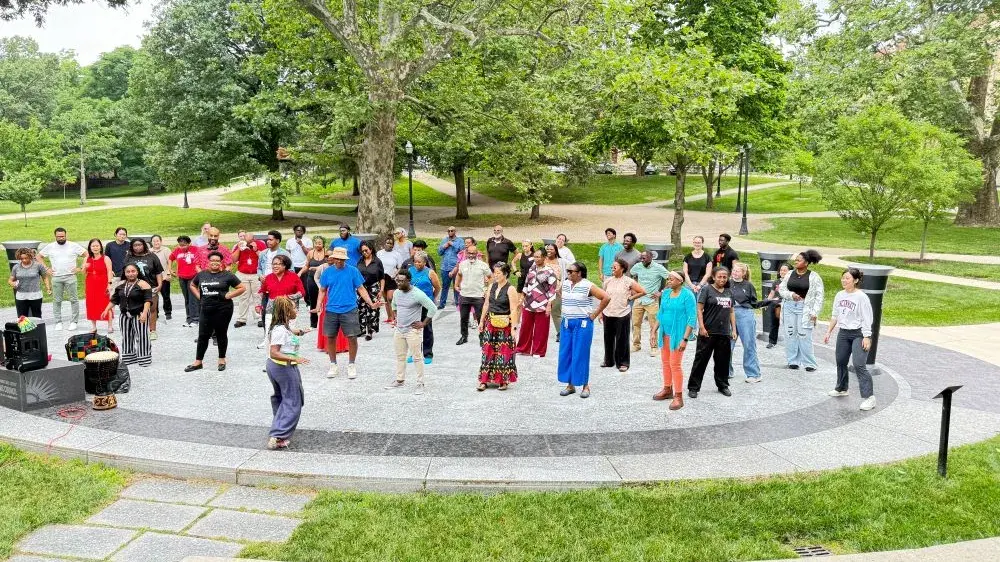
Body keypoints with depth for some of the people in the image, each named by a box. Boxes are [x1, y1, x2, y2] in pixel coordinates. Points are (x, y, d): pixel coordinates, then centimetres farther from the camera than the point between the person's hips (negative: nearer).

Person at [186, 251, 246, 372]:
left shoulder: (227, 275, -5)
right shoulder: (202, 274, 7)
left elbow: (242, 288, -4)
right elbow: (192, 285, 25)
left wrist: (228, 295, -10)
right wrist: (199, 296, 9)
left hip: (223, 310, -3)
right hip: (206, 310, 3)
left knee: (221, 334, 8)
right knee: (203, 335, 6)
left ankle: (222, 360, 22)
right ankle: (198, 362, 14)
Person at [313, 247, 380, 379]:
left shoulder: (353, 271, -2)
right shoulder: (327, 272, 4)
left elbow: (361, 289, 0)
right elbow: (322, 290, 10)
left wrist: (371, 304, -10)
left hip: (349, 310, -2)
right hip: (331, 310, 2)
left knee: (352, 338, -3)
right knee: (330, 338, 7)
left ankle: (351, 365, 15)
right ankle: (333, 365, 24)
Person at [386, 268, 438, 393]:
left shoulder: (417, 294, -17)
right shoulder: (396, 293, 4)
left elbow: (433, 309, -17)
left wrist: (423, 324, -14)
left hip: (413, 331, -7)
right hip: (399, 330, 7)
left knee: (417, 357, -2)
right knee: (400, 356, 15)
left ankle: (420, 383, 5)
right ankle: (400, 380, 28)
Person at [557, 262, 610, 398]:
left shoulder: (588, 286, -12)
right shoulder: (565, 284, 6)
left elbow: (606, 298, -16)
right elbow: (560, 294, 28)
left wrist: (595, 314, -12)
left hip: (582, 324, -6)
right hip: (566, 323, 6)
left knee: (581, 355, -3)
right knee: (565, 354, 7)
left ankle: (585, 386, 9)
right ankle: (570, 385, 18)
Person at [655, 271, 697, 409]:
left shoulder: (687, 295, -12)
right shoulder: (665, 293, 8)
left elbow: (692, 318, -14)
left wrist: (685, 339, -19)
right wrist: (655, 330, 14)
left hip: (678, 334, -7)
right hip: (665, 333, 7)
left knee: (674, 365, -6)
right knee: (665, 362, 14)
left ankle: (678, 397, 1)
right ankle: (667, 390, 30)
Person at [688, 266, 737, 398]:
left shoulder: (729, 292, 13)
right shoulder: (707, 290, -4)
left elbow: (731, 312, 17)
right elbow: (699, 309, -8)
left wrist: (733, 329, 11)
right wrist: (702, 327, -14)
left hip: (724, 333, 5)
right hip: (708, 332, -5)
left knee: (723, 360, 12)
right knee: (701, 359, -2)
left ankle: (723, 385, 27)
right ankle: (693, 387, 5)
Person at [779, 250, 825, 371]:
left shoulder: (814, 277, -5)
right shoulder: (790, 274, 6)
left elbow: (819, 295, -5)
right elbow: (781, 289, 9)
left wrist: (814, 312, -11)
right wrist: (791, 295, -11)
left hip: (805, 308, -4)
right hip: (789, 306, 4)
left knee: (804, 336, -6)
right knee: (790, 334, 6)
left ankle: (809, 363, 4)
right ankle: (793, 361, 16)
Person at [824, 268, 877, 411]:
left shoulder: (861, 297, -14)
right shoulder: (839, 295, 6)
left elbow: (867, 319, -15)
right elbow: (835, 316, 15)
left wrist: (867, 337, -19)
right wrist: (828, 332, 14)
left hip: (858, 334, -7)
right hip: (843, 333, 7)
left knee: (859, 365, -15)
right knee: (840, 361, 17)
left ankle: (869, 397, -13)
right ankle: (841, 389, 37)